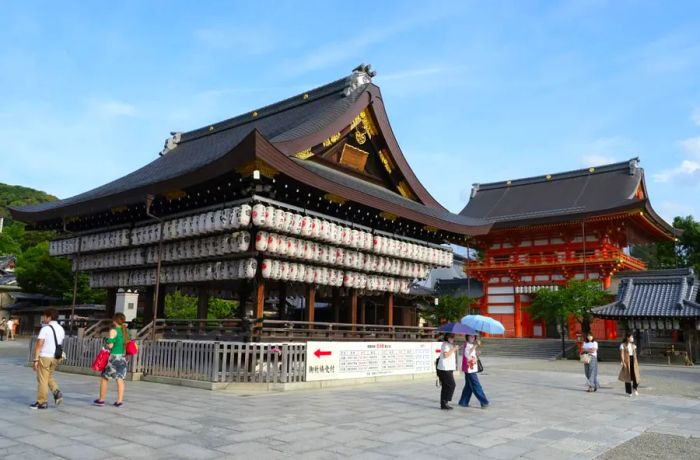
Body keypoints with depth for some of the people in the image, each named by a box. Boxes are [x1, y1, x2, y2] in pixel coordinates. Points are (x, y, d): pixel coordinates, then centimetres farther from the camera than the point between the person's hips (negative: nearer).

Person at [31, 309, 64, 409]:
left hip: (44, 357, -7)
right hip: (55, 357, 7)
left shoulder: (45, 329, -13)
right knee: (49, 377, 22)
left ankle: (42, 402, 9)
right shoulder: (61, 329, 9)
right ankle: (57, 393, 2)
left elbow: (39, 345, -17)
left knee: (42, 380, 3)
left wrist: (36, 359, -16)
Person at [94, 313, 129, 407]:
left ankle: (101, 400, 17)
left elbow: (110, 345, -14)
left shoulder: (113, 330, -10)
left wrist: (106, 345, 6)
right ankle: (119, 401, 4)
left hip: (114, 356, -5)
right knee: (120, 379, 6)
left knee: (104, 378, 9)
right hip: (123, 357, 5)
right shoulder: (126, 331, 8)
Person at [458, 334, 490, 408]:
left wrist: (477, 354, 0)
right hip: (469, 369, -10)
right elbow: (467, 355, -31)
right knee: (476, 386, -5)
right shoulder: (467, 345, -14)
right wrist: (474, 346, -34)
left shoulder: (472, 345, 15)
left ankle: (463, 402, 21)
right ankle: (484, 402, -1)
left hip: (473, 369, 10)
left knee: (469, 386, 14)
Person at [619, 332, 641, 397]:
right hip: (627, 362, -5)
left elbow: (635, 354, 14)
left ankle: (635, 388, 22)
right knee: (628, 377, 2)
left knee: (635, 375, -4)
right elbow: (622, 354, -8)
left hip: (633, 361, 5)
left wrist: (636, 362, 10)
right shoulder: (623, 345, -5)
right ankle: (629, 392, 11)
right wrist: (622, 362, -15)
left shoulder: (633, 345, 13)